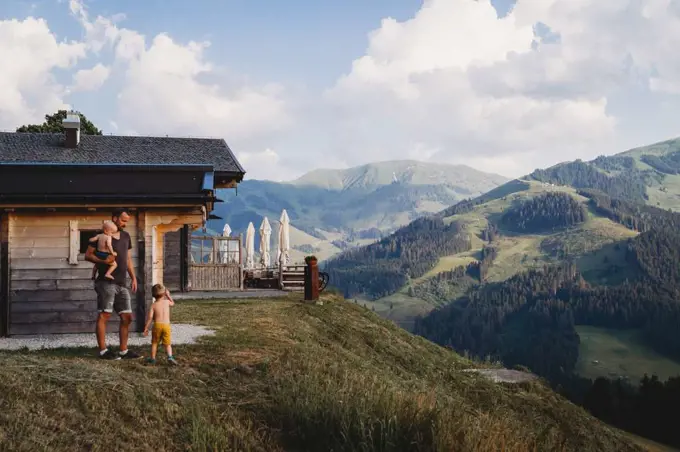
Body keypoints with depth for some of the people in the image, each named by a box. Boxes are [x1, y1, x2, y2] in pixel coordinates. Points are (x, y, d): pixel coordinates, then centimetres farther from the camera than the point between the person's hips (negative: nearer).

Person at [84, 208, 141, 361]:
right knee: (104, 315, -8)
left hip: (121, 284, 7)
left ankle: (123, 351, 11)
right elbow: (88, 255, -4)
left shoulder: (125, 236, 17)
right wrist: (102, 261, -22)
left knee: (127, 317, 5)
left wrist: (133, 278, 13)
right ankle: (103, 351, -5)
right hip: (106, 282, -7)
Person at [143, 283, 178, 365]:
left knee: (154, 343, 17)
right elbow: (173, 303, 31)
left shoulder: (154, 305, 1)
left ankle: (153, 358, 20)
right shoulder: (167, 302, 6)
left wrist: (146, 328, -1)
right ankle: (170, 356, -18)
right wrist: (168, 295, 37)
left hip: (157, 325, -1)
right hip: (166, 325, 1)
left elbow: (150, 317, -6)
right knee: (167, 344, 3)